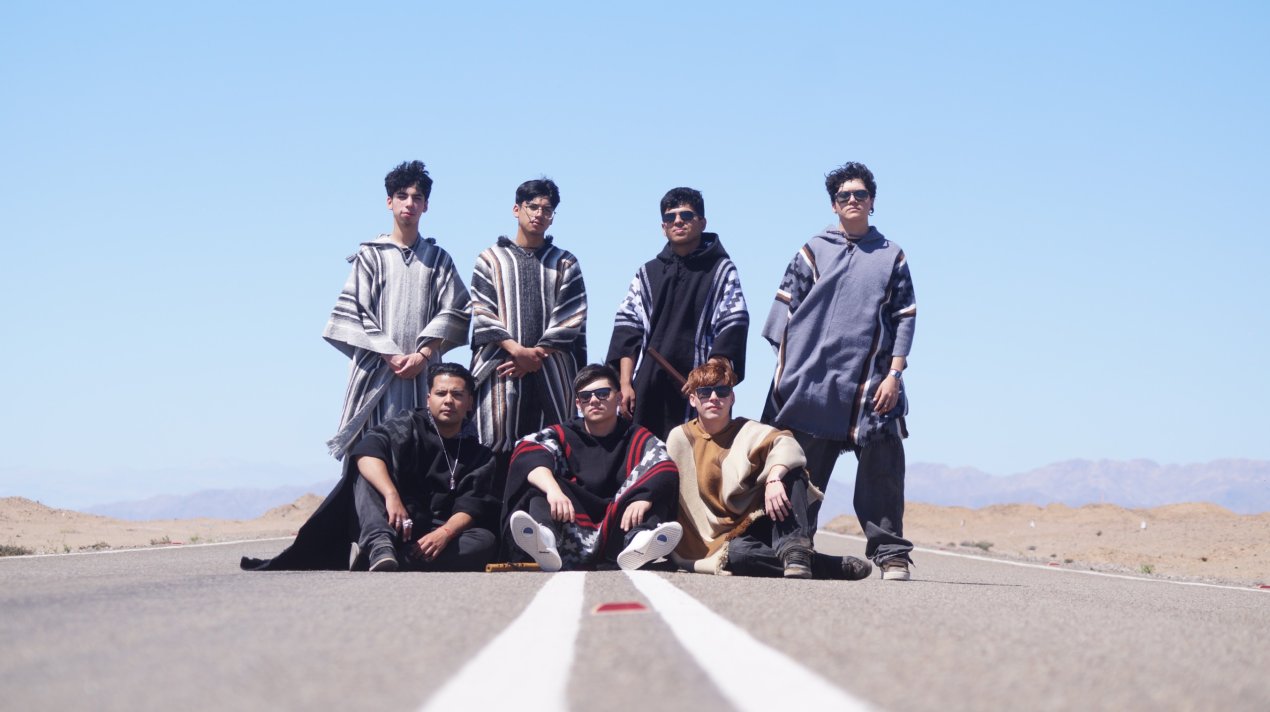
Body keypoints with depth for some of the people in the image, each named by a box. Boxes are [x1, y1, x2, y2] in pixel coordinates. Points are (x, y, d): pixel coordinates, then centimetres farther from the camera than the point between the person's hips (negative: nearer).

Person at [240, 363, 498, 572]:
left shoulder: (479, 453, 8)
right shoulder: (407, 426, 4)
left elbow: (472, 504, -6)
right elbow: (366, 452, -17)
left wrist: (445, 533, -28)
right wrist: (391, 495, -35)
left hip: (431, 537, 1)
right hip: (390, 526, -1)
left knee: (485, 540, -28)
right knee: (369, 472, -22)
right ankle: (380, 546, -49)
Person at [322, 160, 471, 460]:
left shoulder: (438, 259, 15)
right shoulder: (370, 255, 9)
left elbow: (454, 311, 6)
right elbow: (355, 311, 2)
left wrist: (423, 355, -8)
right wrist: (391, 356, -9)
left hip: (423, 370, 1)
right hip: (376, 369, -1)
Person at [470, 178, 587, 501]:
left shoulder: (564, 264, 16)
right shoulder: (491, 259, 13)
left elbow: (571, 317, 5)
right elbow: (482, 313, 3)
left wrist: (537, 354, -7)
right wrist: (517, 349, -10)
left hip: (552, 369, 1)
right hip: (501, 366, -1)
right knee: (499, 449, -8)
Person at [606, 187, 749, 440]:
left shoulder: (721, 270, 9)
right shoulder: (648, 273, 18)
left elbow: (733, 327, 0)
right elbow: (627, 328, 12)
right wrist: (625, 383, 1)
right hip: (649, 384, 3)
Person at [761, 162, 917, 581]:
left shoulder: (891, 257, 13)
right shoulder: (812, 253, 11)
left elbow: (905, 318, 9)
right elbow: (784, 311, 8)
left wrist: (894, 375, -2)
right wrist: (785, 373, -1)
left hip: (872, 387, 0)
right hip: (814, 384, 0)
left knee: (883, 470, -6)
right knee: (804, 472, 3)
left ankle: (890, 554, -2)